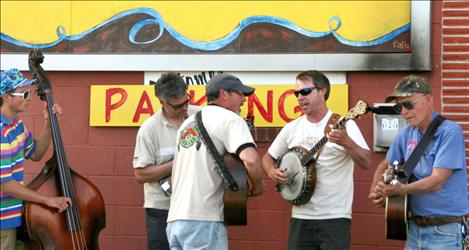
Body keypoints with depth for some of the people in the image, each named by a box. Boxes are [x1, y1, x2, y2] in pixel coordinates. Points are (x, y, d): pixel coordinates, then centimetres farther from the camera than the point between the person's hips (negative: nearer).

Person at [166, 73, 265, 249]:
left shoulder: (188, 123, 22)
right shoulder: (229, 119, -4)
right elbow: (250, 159, -20)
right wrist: (258, 187, -3)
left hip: (175, 219, 8)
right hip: (204, 221, -8)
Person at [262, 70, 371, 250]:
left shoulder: (343, 124, -4)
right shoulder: (292, 128, 9)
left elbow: (366, 163, -12)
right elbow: (268, 157, 20)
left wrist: (346, 142, -29)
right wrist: (272, 172, -2)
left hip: (335, 216, -4)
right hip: (301, 217, 4)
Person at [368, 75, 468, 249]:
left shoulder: (450, 133, -13)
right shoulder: (407, 133, 7)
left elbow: (437, 181, -21)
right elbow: (385, 166, 21)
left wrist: (401, 189, -35)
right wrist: (376, 191, 1)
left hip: (444, 230, -6)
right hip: (415, 226, 6)